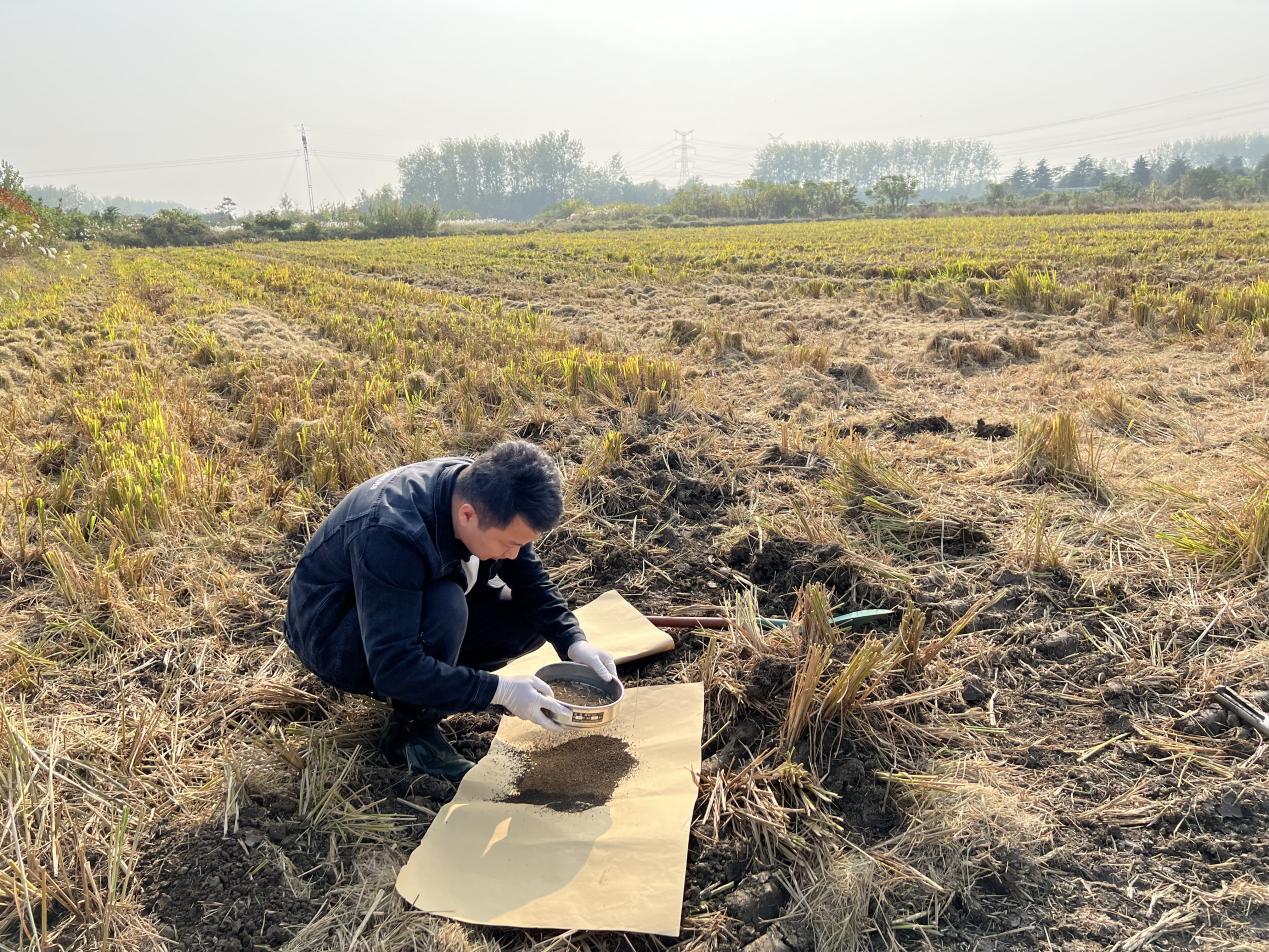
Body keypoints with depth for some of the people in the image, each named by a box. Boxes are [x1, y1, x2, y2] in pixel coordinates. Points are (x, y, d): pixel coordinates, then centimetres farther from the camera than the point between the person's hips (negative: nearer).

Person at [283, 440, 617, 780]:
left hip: (412, 607, 7)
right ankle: (411, 731, -14)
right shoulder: (389, 533, -38)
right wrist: (500, 690, -39)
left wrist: (574, 643, -19)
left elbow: (532, 582, -4)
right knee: (448, 605, -36)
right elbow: (392, 668, -39)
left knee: (535, 619, -10)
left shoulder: (482, 492, -17)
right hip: (331, 633, -7)